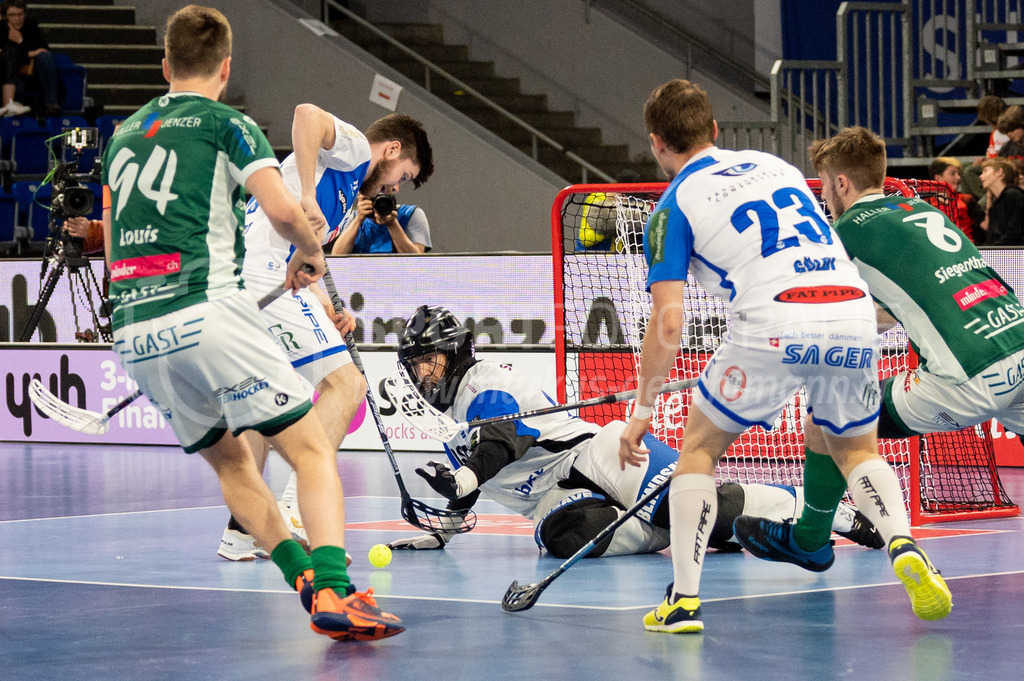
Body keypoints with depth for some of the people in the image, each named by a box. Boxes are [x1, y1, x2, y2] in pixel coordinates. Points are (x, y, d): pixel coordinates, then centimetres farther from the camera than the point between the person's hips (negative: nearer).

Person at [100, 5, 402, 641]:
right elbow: (283, 209, -11)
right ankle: (333, 592, -24)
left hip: (133, 329, 6)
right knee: (312, 449, -4)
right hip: (206, 313, -6)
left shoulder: (123, 135, 22)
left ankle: (304, 575, 10)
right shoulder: (226, 124, 3)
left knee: (229, 458, 23)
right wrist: (311, 253, 9)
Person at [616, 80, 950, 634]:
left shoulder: (674, 206, 10)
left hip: (775, 325, -4)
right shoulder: (776, 166, 26)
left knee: (699, 448, 16)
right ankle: (902, 545, -1)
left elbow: (667, 326, 2)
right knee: (855, 449, 27)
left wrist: (642, 412, 12)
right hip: (854, 312, 5)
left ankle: (684, 599, 6)